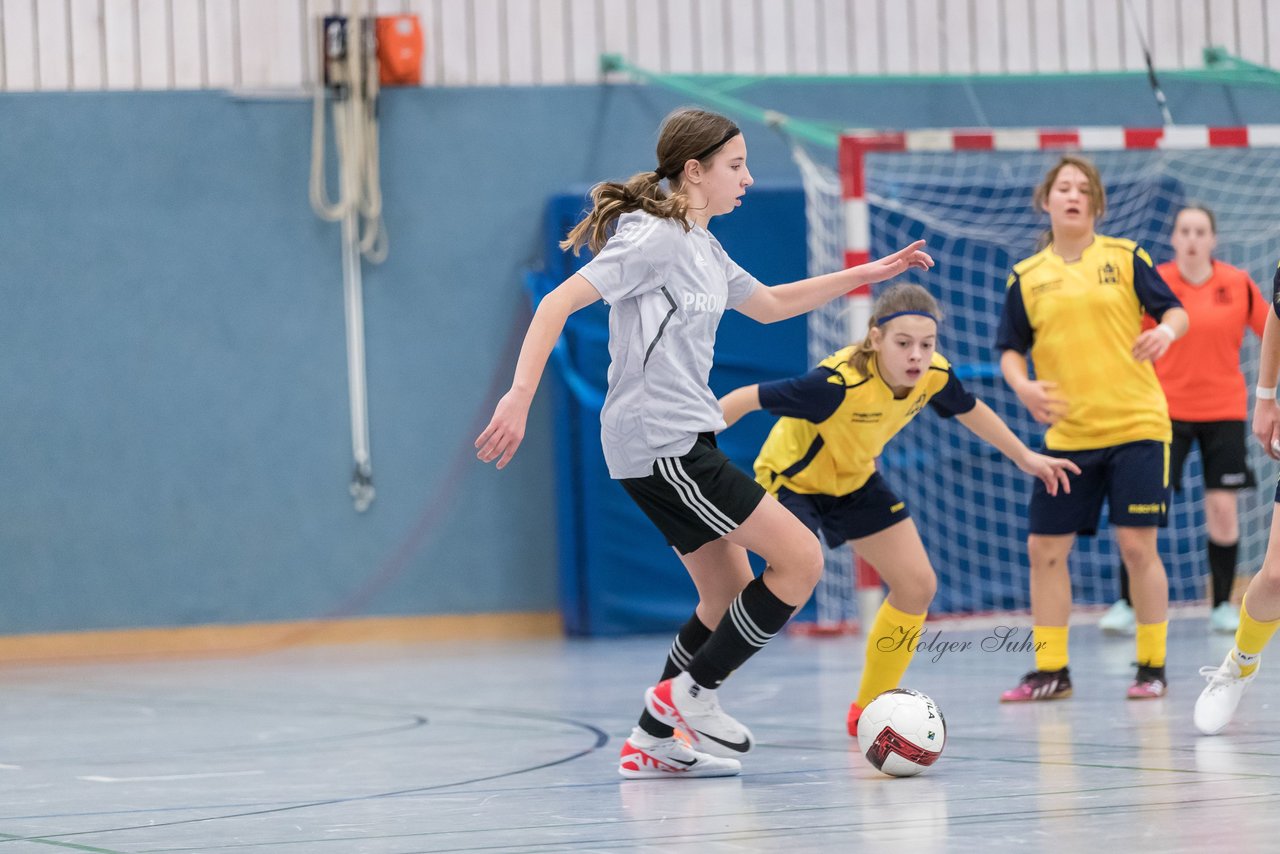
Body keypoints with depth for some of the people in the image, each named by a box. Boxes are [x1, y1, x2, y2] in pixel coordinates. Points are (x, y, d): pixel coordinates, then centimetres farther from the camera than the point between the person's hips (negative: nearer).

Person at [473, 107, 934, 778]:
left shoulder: (700, 246, 16)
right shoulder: (654, 238, -14)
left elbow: (768, 304, 32)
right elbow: (559, 303, -20)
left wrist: (865, 275, 28)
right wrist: (520, 395, -30)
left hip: (682, 442, 10)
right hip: (660, 444, -10)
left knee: (731, 597, 13)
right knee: (801, 557, -9)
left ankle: (652, 741, 18)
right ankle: (687, 696, -2)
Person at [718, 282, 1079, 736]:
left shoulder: (933, 375, -20)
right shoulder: (840, 382, -39)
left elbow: (969, 409, 5)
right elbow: (747, 398, -34)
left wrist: (1024, 456, 15)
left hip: (856, 478, 7)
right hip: (791, 478, -7)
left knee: (917, 587, 5)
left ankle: (869, 710, 22)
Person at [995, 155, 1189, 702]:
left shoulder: (1125, 257, 1)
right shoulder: (1026, 277, 7)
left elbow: (1176, 312, -1)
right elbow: (1010, 350, 9)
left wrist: (1166, 330, -24)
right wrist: (1023, 386, -11)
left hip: (1136, 426, -3)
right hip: (1067, 434, 3)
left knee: (1137, 545, -6)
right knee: (1045, 549, 2)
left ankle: (1152, 667, 7)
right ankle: (1050, 671, 13)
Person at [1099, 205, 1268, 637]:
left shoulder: (1238, 284, -1)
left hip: (1223, 410, 1)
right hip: (1167, 407, -1)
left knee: (1222, 505, -2)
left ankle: (1223, 605, 12)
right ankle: (1127, 605, 0)